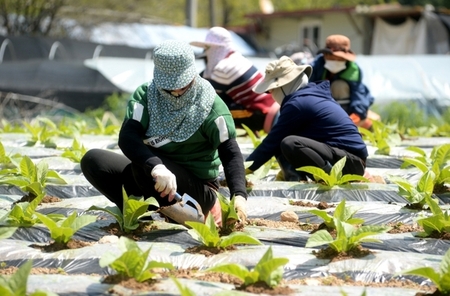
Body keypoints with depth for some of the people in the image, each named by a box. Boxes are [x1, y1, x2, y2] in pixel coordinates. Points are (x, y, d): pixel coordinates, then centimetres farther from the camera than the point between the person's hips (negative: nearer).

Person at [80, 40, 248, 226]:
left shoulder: (209, 105, -14)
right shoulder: (146, 95, -8)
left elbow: (230, 153, -18)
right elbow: (127, 137, -24)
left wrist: (239, 195, -36)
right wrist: (156, 166, -44)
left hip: (197, 188, -4)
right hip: (154, 174, 4)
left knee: (142, 164, -33)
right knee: (92, 160, -15)